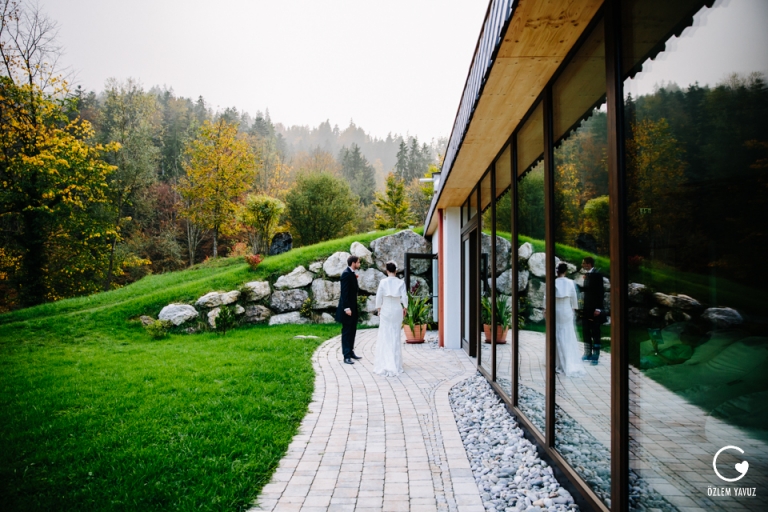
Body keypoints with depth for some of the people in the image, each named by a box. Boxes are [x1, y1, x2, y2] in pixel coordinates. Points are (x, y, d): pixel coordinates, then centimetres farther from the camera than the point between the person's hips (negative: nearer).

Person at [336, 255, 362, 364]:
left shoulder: (351, 273, 12)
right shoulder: (346, 273, -17)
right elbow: (344, 292, -21)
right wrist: (347, 308, -23)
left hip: (353, 307, 9)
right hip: (348, 307, -9)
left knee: (352, 331, 15)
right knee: (346, 332, -3)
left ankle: (351, 352, 24)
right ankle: (346, 356, 1)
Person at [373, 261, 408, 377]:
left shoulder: (383, 282, -8)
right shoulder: (401, 282, -5)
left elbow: (378, 297, -6)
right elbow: (404, 297, -8)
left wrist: (379, 309, 7)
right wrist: (404, 307, 9)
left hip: (386, 310, -2)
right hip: (397, 310, 2)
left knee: (385, 336, 4)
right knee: (396, 336, 12)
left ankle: (385, 363, 1)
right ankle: (396, 362, 18)